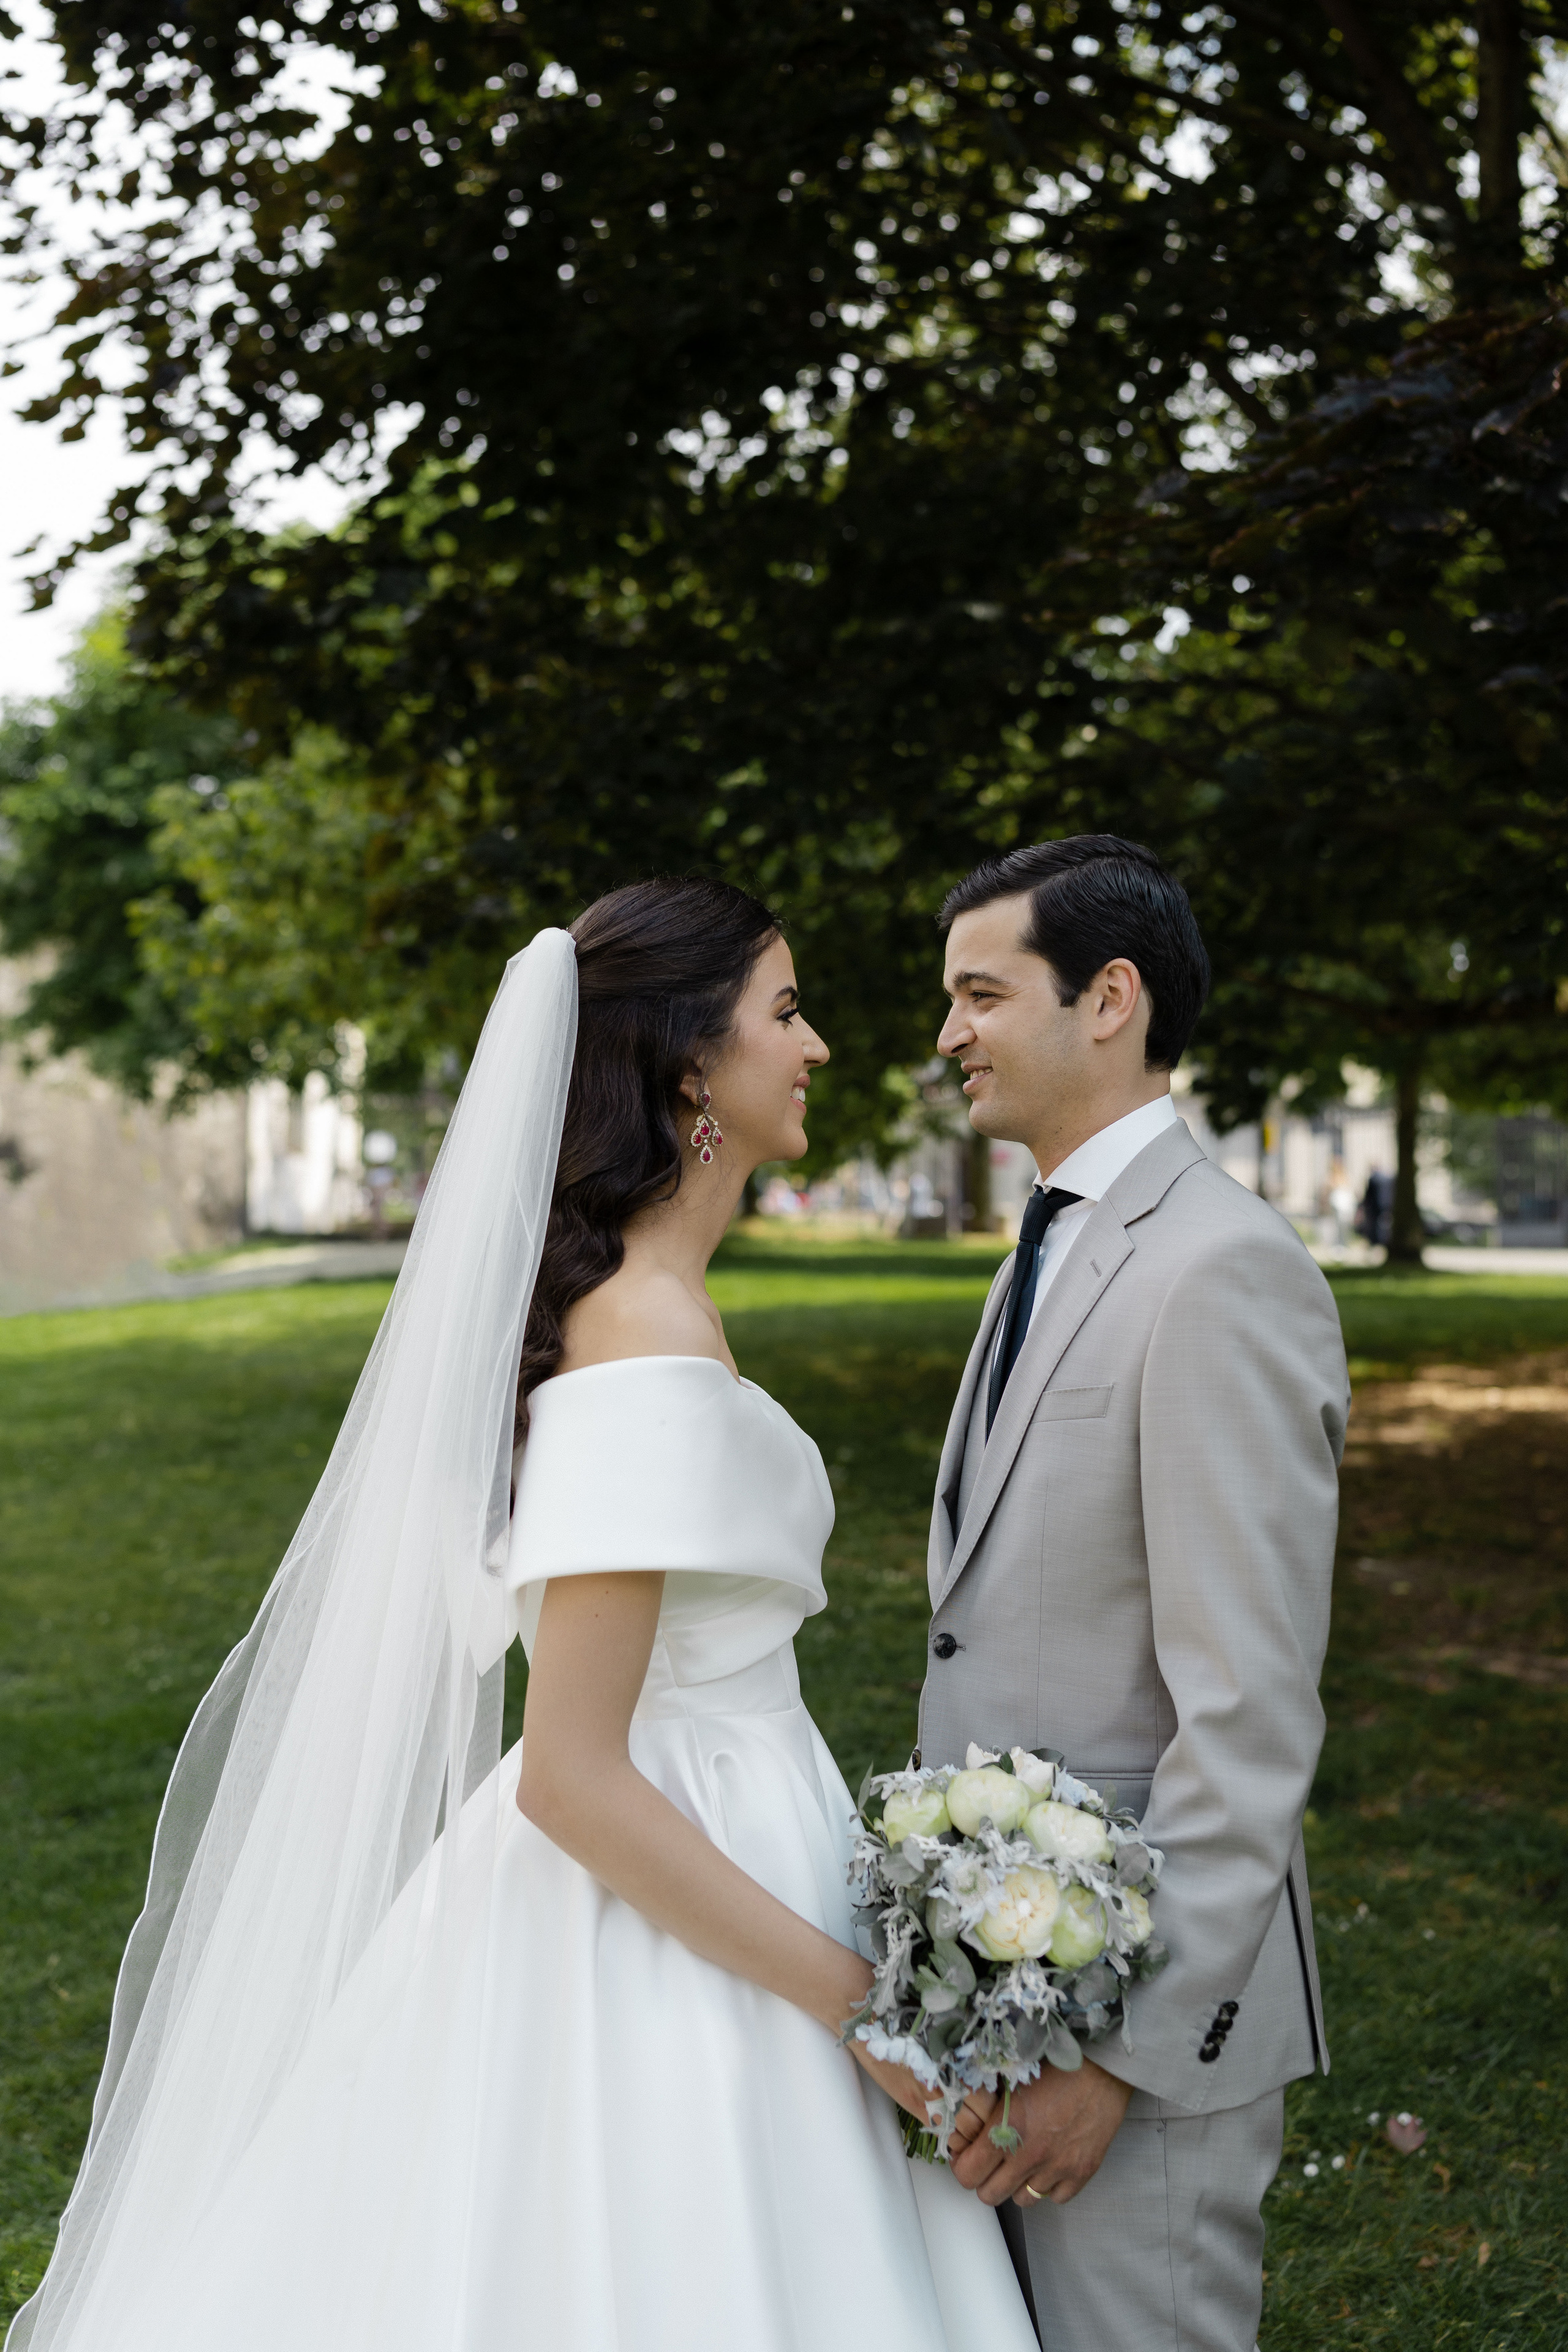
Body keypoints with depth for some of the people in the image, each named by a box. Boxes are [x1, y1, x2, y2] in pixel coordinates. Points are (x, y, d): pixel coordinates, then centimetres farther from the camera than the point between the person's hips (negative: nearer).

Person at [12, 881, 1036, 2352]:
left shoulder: (615, 1299, 6)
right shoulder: (652, 1352, -23)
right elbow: (570, 1775, -25)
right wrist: (862, 2006, -20)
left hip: (689, 1886, 9)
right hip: (667, 1961, -9)